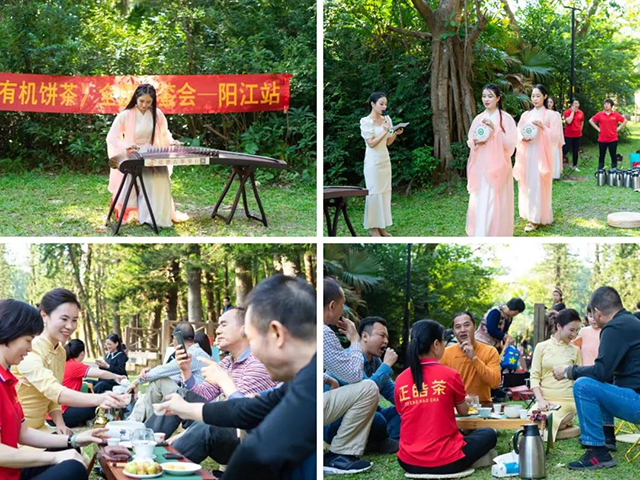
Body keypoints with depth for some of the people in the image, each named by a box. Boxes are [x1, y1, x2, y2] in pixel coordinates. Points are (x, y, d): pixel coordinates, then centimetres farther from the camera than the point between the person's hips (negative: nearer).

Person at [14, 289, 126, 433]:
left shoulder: (61, 353, 6)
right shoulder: (29, 351, -21)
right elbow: (53, 391, -35)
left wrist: (60, 424, -9)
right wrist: (98, 399, -50)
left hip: (38, 429, 8)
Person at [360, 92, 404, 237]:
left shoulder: (387, 119, 8)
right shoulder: (366, 121, -11)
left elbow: (388, 142, 12)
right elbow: (371, 143, -15)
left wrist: (396, 134, -5)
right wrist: (384, 132, -21)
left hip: (385, 159, 7)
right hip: (373, 161, -7)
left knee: (385, 192, 7)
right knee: (374, 192, -3)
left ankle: (381, 226, 13)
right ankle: (373, 227, 5)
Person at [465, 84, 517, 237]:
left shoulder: (506, 118, -4)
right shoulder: (478, 119, 10)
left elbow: (510, 143, -10)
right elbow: (470, 141, 17)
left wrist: (495, 129, -20)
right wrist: (475, 142, -6)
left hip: (497, 165, -4)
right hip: (480, 166, 4)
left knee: (495, 201, -5)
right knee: (480, 201, 2)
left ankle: (497, 234, 4)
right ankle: (481, 234, 8)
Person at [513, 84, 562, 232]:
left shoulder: (551, 115, 1)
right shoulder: (526, 115, 13)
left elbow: (555, 136, -5)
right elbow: (518, 132, 11)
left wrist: (542, 127, -20)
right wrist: (522, 138, -11)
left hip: (541, 154, -4)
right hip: (526, 154, 4)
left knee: (538, 185, -7)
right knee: (526, 184, 5)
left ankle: (536, 218, -6)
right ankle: (529, 214, 16)